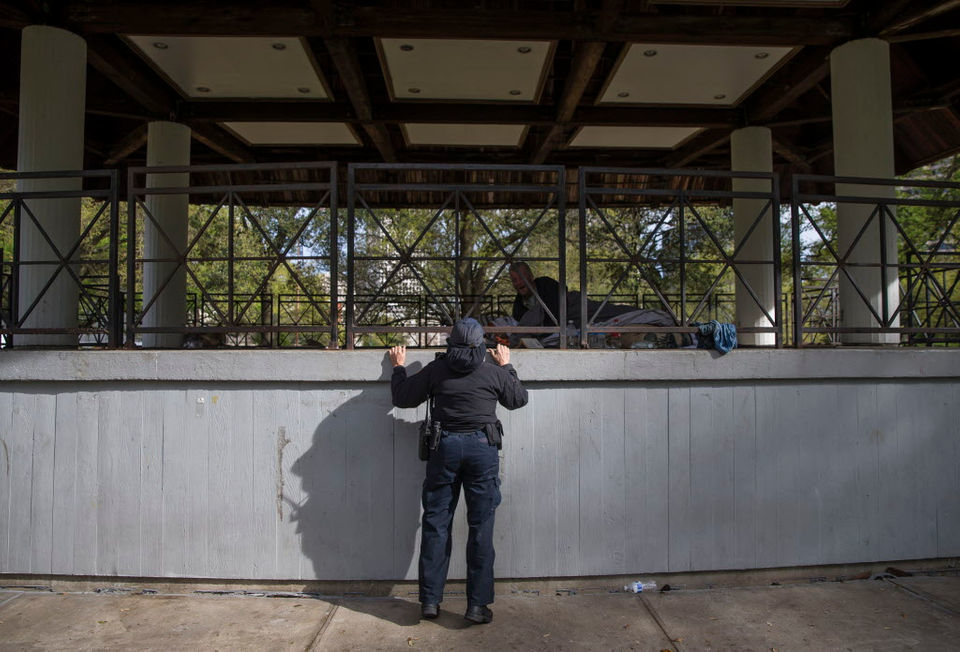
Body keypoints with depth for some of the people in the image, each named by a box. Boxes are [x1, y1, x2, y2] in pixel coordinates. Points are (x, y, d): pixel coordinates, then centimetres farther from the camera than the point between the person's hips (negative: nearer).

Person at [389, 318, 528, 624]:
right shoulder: (494, 372, 1)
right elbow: (519, 399, 18)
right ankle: (478, 605, 7)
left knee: (436, 524, 9)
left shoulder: (435, 370, 1)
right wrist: (506, 366, 29)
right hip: (482, 448, 0)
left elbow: (402, 397, 11)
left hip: (445, 447, 1)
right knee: (481, 527, 5)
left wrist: (399, 367, 27)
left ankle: (430, 600, 14)